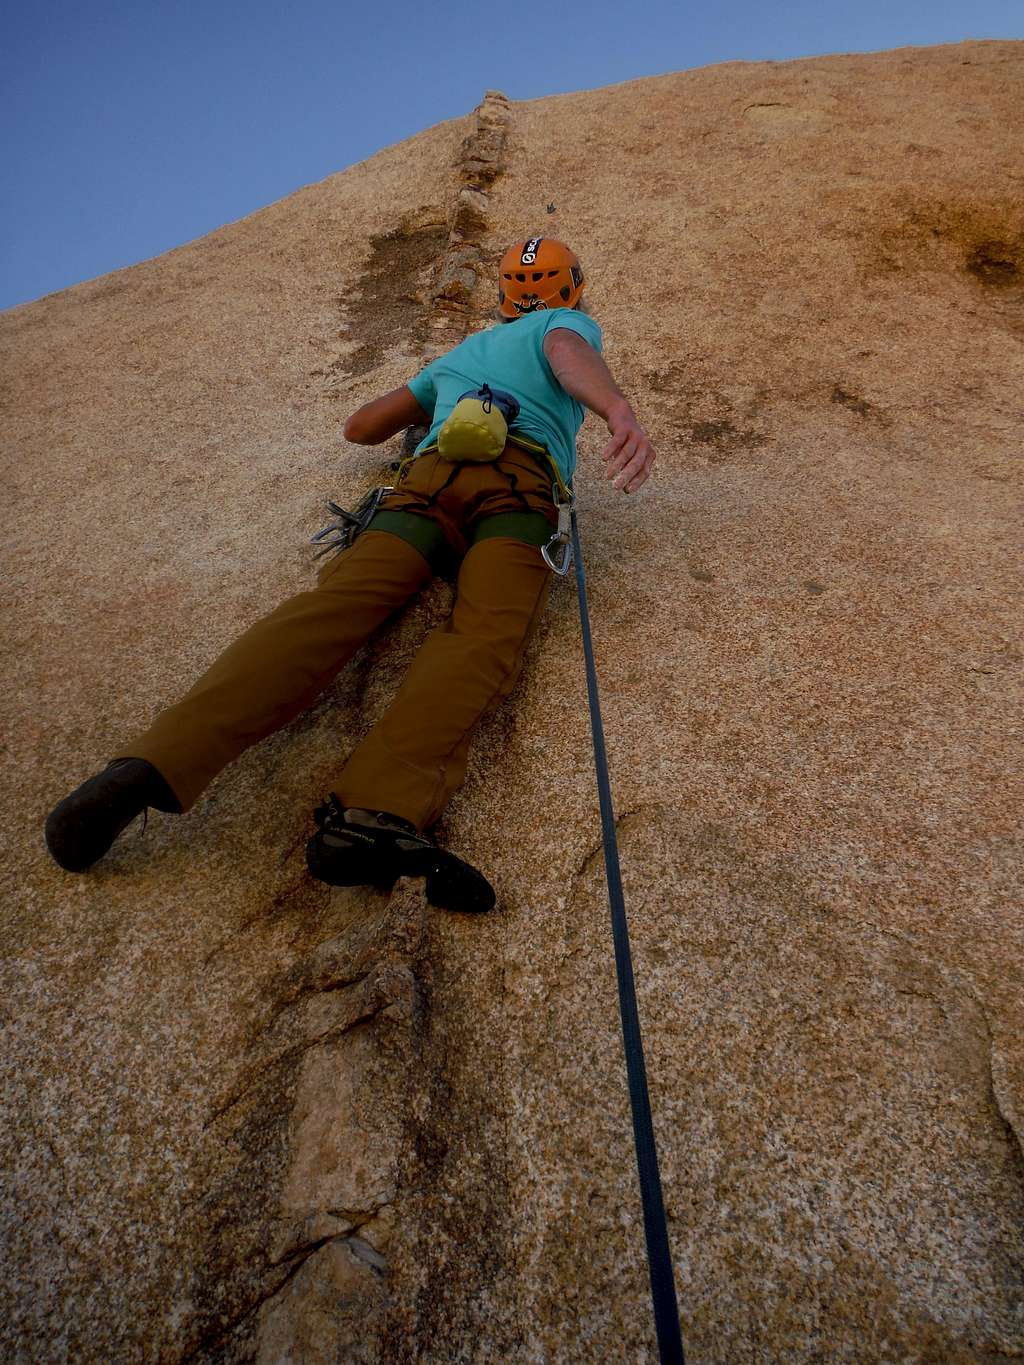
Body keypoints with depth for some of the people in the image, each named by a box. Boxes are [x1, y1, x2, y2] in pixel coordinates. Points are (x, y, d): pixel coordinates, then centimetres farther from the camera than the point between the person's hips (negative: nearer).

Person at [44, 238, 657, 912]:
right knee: (485, 635, -27)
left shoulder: (456, 355, 43)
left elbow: (360, 427, 44)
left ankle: (153, 766, -38)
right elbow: (573, 356, 2)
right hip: (519, 480, -3)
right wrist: (620, 412, -18)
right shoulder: (569, 323, 32)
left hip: (429, 475, 4)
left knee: (336, 602, -18)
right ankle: (377, 812, -53)